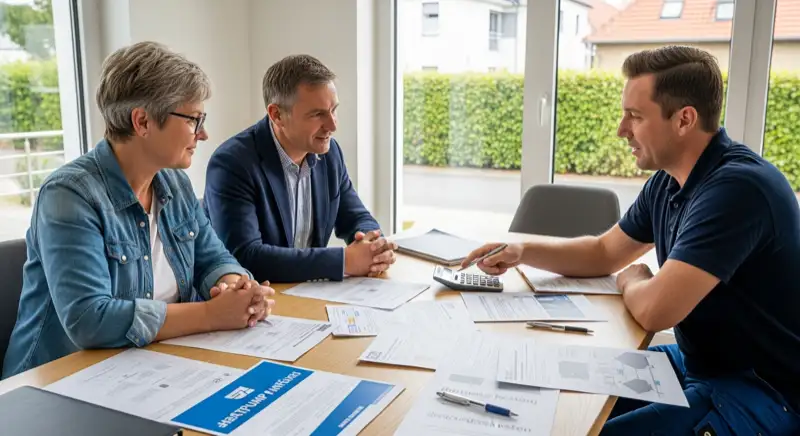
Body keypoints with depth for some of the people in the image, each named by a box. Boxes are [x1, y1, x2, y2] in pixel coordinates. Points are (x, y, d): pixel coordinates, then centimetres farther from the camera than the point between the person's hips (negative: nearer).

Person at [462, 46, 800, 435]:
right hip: (699, 363, 9)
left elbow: (654, 310, -30)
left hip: (763, 392, -8)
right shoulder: (667, 182, 2)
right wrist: (522, 252, -1)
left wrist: (632, 281, -7)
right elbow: (603, 254, 14)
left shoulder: (737, 186, -27)